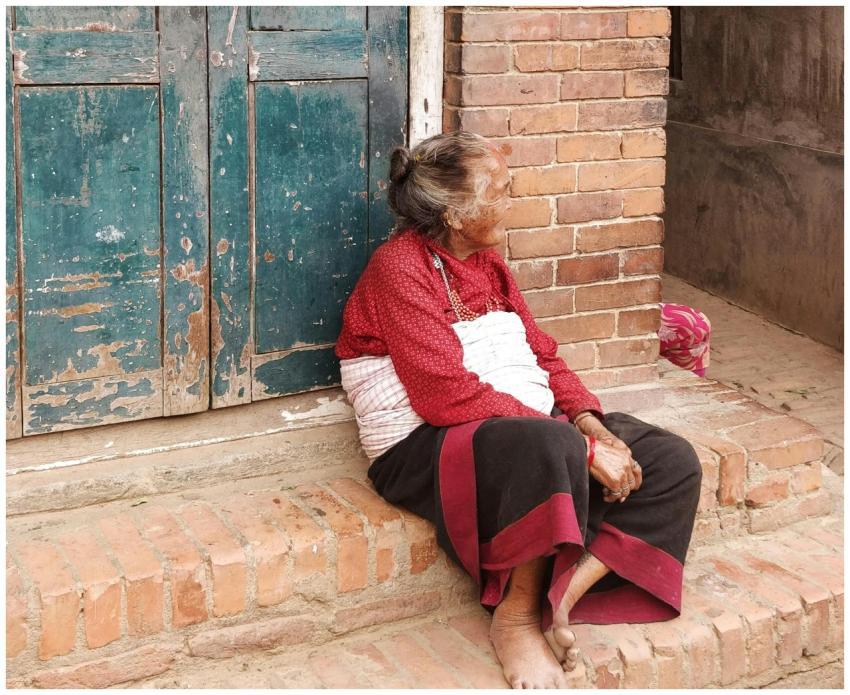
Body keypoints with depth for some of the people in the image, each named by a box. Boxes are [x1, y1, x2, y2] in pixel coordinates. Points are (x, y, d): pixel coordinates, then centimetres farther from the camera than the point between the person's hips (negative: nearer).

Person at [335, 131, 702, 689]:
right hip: (429, 449, -9)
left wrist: (589, 422, -7)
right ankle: (518, 617, -18)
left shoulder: (485, 262, 15)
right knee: (551, 449, -40)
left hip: (531, 427, 9)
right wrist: (581, 448, -23)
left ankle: (560, 595, -18)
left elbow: (543, 354, 15)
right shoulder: (400, 268, -12)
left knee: (673, 464, -6)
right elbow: (452, 398, -22)